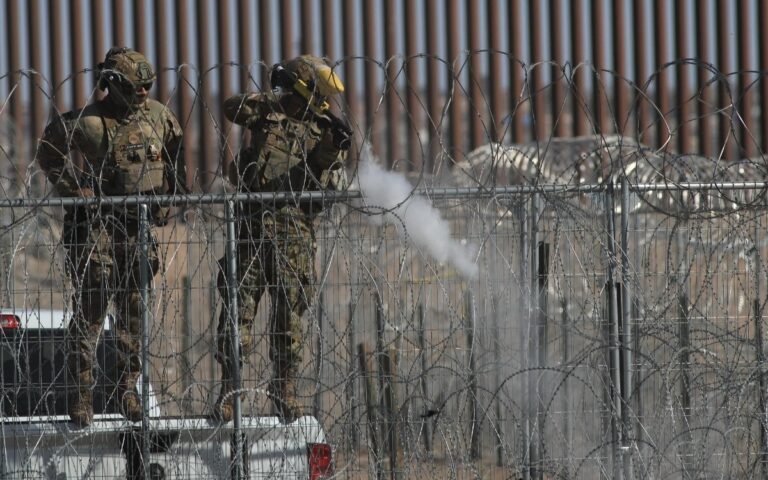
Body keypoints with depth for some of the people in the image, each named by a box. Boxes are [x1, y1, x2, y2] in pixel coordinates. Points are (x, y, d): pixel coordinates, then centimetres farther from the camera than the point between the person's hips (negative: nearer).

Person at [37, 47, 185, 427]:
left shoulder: (159, 116, 4)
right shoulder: (87, 122, -10)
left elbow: (176, 155, 20)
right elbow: (49, 152, 1)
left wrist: (168, 197, 11)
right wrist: (77, 191, -6)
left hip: (141, 225, 4)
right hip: (97, 222, -4)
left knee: (135, 311, 7)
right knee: (89, 309, -6)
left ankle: (128, 390, 16)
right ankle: (80, 398, -3)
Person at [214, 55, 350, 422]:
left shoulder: (322, 129, 15)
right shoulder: (269, 113, 10)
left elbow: (331, 181, 5)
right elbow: (233, 109, -8)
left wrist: (334, 149, -12)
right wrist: (274, 98, -12)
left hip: (294, 226, 2)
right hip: (254, 217, -2)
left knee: (289, 307, 1)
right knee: (239, 301, -6)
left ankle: (285, 387, 8)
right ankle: (228, 387, -4)